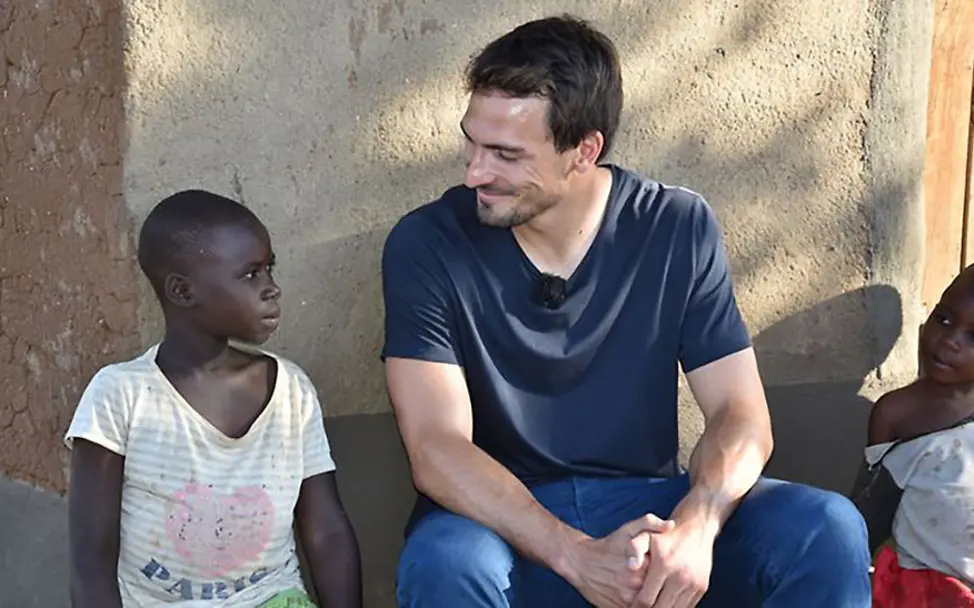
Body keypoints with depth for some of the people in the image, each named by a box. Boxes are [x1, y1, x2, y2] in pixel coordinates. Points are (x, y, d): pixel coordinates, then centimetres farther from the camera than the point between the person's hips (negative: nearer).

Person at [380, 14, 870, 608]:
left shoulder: (679, 230, -4)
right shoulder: (425, 246, -10)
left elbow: (741, 414, -5)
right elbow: (437, 448, -17)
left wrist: (695, 526, -27)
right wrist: (578, 556, -30)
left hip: (650, 506, 2)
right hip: (506, 518, -1)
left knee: (827, 530, -23)